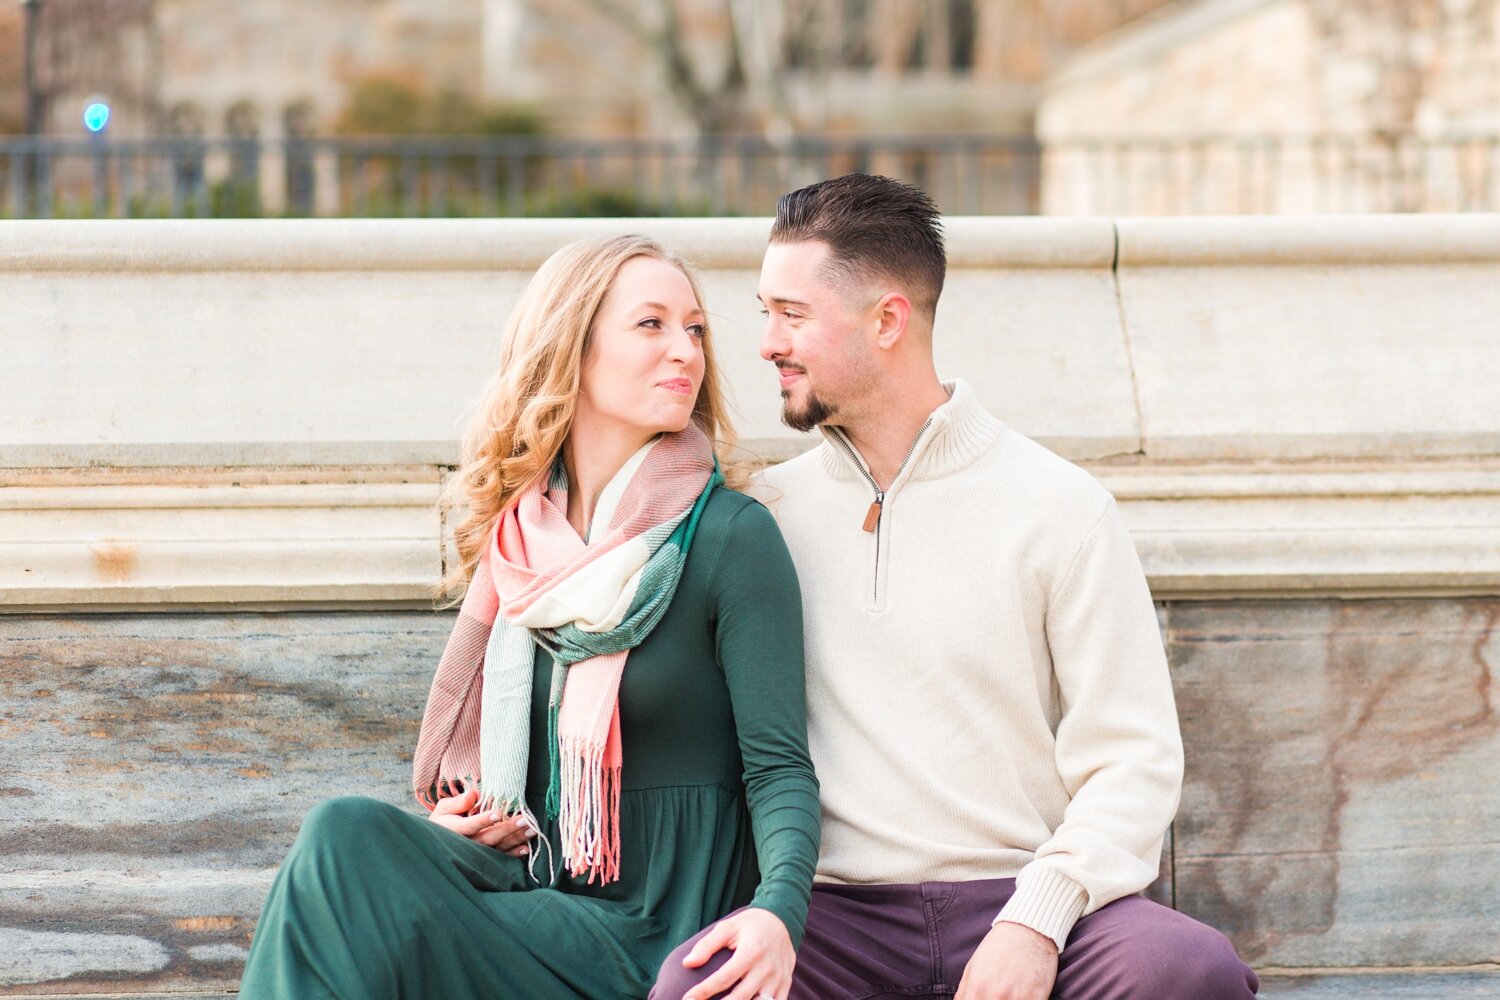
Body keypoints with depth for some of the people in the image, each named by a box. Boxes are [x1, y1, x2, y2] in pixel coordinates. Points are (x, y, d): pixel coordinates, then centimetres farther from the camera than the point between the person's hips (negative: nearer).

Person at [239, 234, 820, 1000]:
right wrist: (458, 813, 0)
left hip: (649, 937, -5)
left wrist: (778, 913, -31)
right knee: (346, 833, -24)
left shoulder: (732, 536, -7)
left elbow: (780, 767, -11)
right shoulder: (518, 541, 9)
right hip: (530, 877, 5)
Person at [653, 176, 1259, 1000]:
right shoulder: (772, 510, 12)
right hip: (841, 913, 1)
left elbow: (1133, 757, 0)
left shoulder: (1058, 507, 3)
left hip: (1022, 898, -1)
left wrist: (1036, 918, -16)